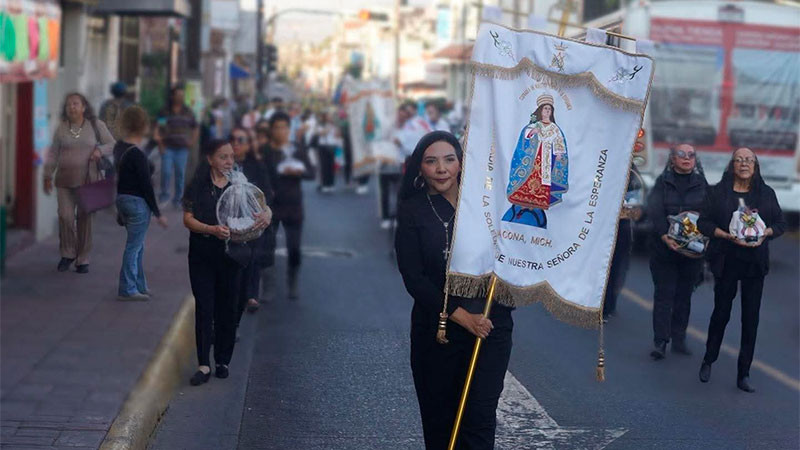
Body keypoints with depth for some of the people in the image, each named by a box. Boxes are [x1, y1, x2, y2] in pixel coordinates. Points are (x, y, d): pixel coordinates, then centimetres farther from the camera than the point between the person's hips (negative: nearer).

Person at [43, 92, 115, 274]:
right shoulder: (61, 128, 6)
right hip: (64, 180, 1)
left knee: (84, 218, 2)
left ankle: (82, 260, 12)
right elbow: (53, 153, 11)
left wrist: (100, 150, -12)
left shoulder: (96, 125, 3)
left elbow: (112, 145, 8)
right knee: (65, 216, -7)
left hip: (87, 179, -1)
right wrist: (48, 175, 7)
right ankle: (67, 254, 14)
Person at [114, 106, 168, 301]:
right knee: (134, 246, 1)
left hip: (122, 198, 9)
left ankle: (139, 286, 26)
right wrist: (158, 213, -11)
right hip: (137, 202, -9)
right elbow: (146, 185, -18)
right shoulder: (137, 155, -20)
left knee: (137, 245, 18)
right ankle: (127, 289, 7)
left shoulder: (119, 147, 5)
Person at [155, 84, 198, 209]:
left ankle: (178, 199, 13)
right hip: (168, 147, -2)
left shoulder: (188, 112, 9)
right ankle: (164, 194, 9)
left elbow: (195, 128, 19)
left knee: (180, 174, 3)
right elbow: (157, 128, 2)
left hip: (182, 148, 2)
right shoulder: (165, 112, 3)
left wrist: (192, 141, 5)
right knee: (166, 171, -11)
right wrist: (160, 142, -8)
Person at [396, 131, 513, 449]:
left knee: (479, 417, -6)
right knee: (439, 421, 8)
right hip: (437, 327, 0)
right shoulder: (412, 212, 0)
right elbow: (413, 278, -6)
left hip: (491, 325, 0)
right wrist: (462, 316, -14)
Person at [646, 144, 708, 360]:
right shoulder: (663, 182, 2)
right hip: (663, 247, -2)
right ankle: (660, 342, -3)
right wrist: (665, 237, -22)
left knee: (684, 295, 8)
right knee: (664, 294, -3)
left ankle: (679, 339, 16)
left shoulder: (701, 184, 8)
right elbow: (655, 211, -8)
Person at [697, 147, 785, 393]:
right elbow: (704, 222, -2)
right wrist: (728, 236, -17)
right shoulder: (718, 192, 1)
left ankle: (743, 375, 7)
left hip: (755, 261, 2)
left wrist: (766, 233, -11)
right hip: (726, 260, -1)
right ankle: (708, 361, 29)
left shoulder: (766, 193, 6)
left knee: (751, 317, 0)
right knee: (721, 313, 6)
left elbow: (781, 223, 10)